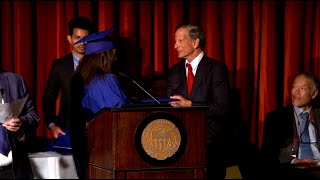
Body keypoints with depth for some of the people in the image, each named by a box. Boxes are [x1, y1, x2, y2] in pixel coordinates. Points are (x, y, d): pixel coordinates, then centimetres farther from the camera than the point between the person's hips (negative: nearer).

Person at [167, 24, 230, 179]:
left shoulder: (216, 69, -5)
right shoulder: (174, 71, 13)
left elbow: (222, 108, -13)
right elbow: (171, 104, 13)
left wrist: (189, 105, -19)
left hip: (209, 141, -4)